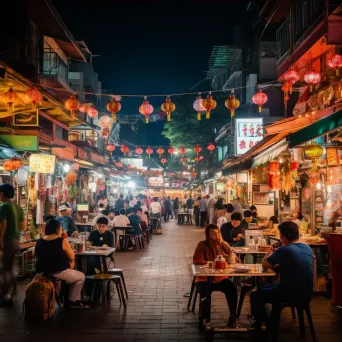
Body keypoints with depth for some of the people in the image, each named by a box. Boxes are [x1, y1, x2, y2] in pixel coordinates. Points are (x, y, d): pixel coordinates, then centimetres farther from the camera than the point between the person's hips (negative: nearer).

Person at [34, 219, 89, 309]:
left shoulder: (39, 242, 3)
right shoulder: (62, 241, -13)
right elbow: (72, 258, -5)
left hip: (42, 272, 7)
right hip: (58, 272, -7)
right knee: (81, 277, 18)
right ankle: (73, 301, 20)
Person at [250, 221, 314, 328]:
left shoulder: (283, 250, -20)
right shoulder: (308, 248, 2)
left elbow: (264, 265, -4)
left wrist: (270, 252, 13)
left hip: (291, 295, -8)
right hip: (307, 295, 8)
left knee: (255, 296, 13)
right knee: (268, 288, 31)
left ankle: (260, 325, 24)